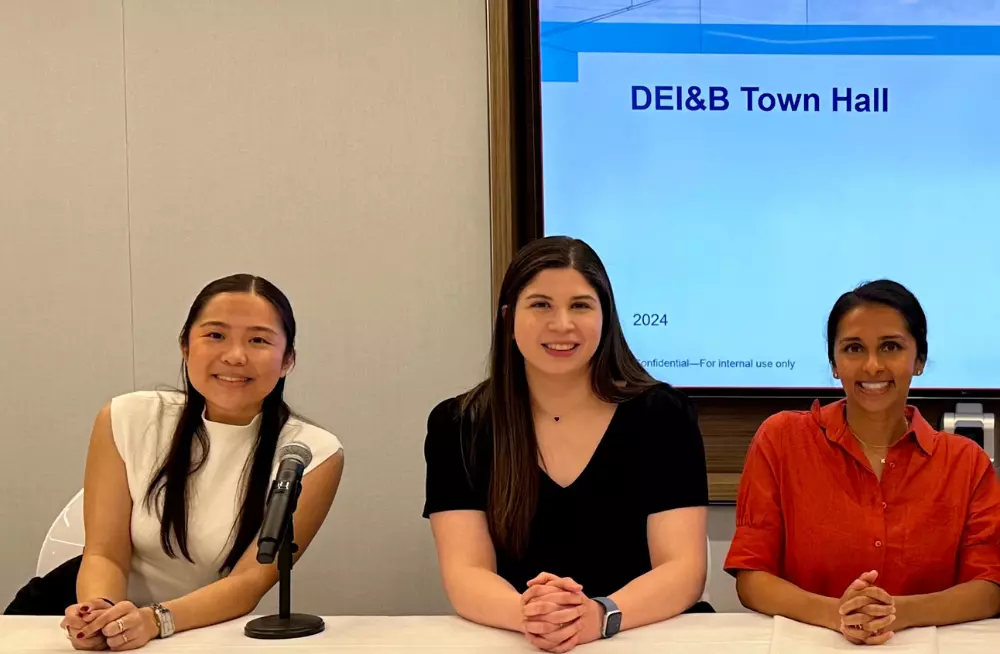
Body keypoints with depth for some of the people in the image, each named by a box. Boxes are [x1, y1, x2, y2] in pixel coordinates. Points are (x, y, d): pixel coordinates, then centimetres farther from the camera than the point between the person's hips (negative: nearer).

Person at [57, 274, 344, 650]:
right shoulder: (127, 421, -7)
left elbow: (252, 580, -16)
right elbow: (105, 554, -9)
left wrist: (156, 619, -33)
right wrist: (101, 612, -31)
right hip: (114, 634, 1)